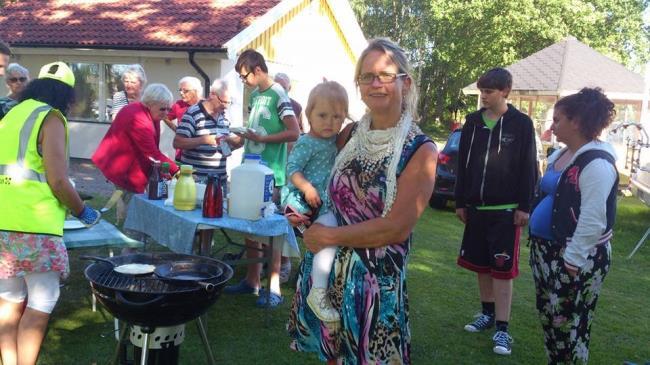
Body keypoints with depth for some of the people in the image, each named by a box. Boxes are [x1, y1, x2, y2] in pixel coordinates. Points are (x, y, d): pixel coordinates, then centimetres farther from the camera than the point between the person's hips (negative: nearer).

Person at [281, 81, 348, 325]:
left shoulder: (334, 140, 12)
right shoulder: (307, 143, -11)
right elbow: (292, 168, -15)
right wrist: (307, 187, -27)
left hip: (326, 201, 9)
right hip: (305, 199, -9)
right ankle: (319, 293, -29)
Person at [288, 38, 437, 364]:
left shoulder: (420, 150, -11)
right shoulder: (350, 134, 3)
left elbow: (396, 228, -18)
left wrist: (330, 236, -14)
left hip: (378, 281, -5)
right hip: (327, 272, 5)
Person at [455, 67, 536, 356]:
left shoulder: (521, 124, -5)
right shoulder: (473, 121, 6)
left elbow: (528, 168, -5)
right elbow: (463, 165, 8)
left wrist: (524, 207, -10)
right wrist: (460, 202, 7)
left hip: (505, 210, -4)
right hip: (476, 207, 5)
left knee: (502, 269, -2)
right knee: (480, 265, 13)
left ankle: (502, 328, 4)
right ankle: (488, 313, 29)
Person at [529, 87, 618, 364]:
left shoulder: (596, 163, -19)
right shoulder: (561, 155, 11)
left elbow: (592, 219, -24)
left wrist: (573, 261, -22)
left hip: (573, 259, -9)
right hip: (547, 251, 9)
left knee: (568, 323, 3)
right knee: (548, 316, 18)